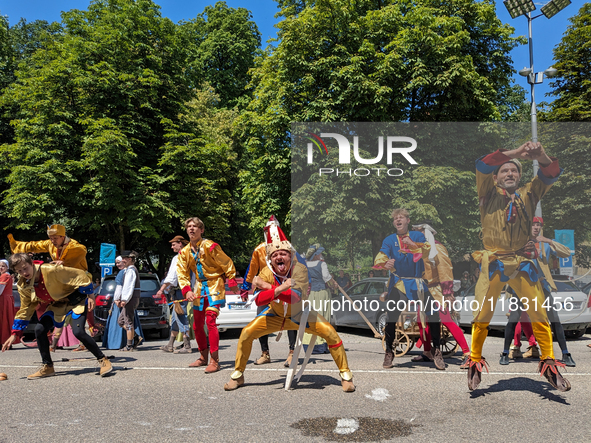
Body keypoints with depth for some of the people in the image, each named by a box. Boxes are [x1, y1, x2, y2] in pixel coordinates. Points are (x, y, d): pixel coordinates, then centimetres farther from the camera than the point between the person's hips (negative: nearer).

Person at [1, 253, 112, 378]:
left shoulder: (50, 270, -28)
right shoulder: (23, 287, -6)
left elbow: (80, 275, -23)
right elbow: (25, 310, 6)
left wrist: (90, 295, -19)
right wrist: (14, 334, 3)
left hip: (75, 300, -7)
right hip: (57, 305, 7)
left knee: (78, 331, -23)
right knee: (39, 329, -8)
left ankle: (103, 360, -9)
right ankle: (48, 367, 10)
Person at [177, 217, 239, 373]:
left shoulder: (210, 246, -13)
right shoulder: (184, 252, 5)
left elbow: (227, 264, -8)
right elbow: (182, 274, 5)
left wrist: (232, 283, -9)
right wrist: (187, 290, -11)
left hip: (214, 286, -7)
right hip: (199, 288, 7)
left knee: (210, 320, -18)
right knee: (197, 325, 11)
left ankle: (215, 361, -13)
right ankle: (204, 357, 28)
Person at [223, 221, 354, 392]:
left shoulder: (300, 269, -28)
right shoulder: (267, 273, -20)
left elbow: (296, 298, -41)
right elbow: (259, 300, -32)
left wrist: (267, 286, -42)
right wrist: (280, 288, -47)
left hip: (300, 315, -2)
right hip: (276, 315, 2)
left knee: (330, 333, -19)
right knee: (246, 333, -10)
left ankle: (345, 374, 1)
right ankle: (237, 375, 11)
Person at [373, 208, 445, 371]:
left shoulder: (417, 236, 5)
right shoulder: (389, 240, 3)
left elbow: (427, 250, -14)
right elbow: (380, 257, -13)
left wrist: (413, 244, -33)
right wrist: (385, 263, -37)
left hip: (419, 282, 1)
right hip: (398, 282, 0)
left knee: (433, 315, -5)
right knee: (392, 317, -8)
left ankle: (437, 351, 13)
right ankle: (389, 352, 10)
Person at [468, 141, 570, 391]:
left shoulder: (529, 194, 15)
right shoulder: (489, 193, 9)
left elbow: (551, 174, 1)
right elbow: (482, 166, -7)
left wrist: (540, 156, -21)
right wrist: (516, 152, -17)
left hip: (523, 263, 2)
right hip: (493, 262, -2)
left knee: (539, 314, 1)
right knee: (482, 314, -2)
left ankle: (548, 363, 16)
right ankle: (475, 363, 12)